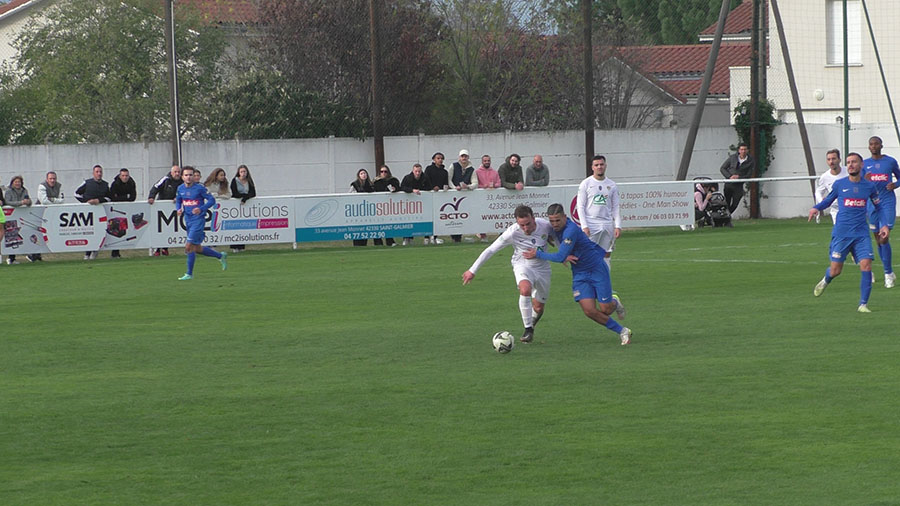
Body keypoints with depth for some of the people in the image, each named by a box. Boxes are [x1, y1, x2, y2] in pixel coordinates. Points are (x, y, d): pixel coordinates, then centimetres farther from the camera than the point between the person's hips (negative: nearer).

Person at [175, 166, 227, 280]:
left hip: (198, 219, -7)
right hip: (188, 220, 7)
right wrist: (178, 209, -1)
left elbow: (212, 200, -8)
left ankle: (189, 274, -1)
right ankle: (221, 256, 33)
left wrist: (201, 209, -22)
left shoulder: (199, 188, -12)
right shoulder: (180, 188, 5)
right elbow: (178, 201, 20)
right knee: (197, 248, 13)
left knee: (189, 246, -12)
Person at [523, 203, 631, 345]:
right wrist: (565, 256, 0)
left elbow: (560, 257, -32)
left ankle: (614, 303, 36)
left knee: (605, 310, -3)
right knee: (589, 311, -9)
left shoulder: (571, 230, -29)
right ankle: (622, 331, 9)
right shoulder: (556, 229, -2)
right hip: (579, 274, 7)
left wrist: (538, 254, -22)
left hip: (597, 268, -7)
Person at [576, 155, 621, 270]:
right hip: (591, 224, -3)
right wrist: (584, 226, -12)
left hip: (607, 225, 3)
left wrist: (618, 226, 1)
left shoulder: (612, 185, 11)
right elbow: (580, 206, -1)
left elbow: (616, 207, 12)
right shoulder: (586, 184, 2)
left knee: (606, 255, 4)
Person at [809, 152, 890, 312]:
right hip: (841, 234, -1)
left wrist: (885, 225, 6)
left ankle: (863, 304, -7)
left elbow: (880, 207, 18)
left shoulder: (869, 186, 5)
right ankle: (825, 281, 38)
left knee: (866, 266, -15)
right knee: (835, 270, 0)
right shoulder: (839, 184, 2)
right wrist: (816, 208, -4)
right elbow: (828, 200, 16)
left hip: (861, 234, 1)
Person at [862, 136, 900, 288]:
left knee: (884, 239, -14)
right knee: (878, 240, 7)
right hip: (872, 203, 4)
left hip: (888, 203, -4)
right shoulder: (865, 164, 8)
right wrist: (865, 181, -13)